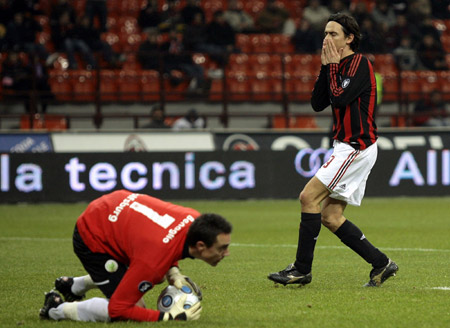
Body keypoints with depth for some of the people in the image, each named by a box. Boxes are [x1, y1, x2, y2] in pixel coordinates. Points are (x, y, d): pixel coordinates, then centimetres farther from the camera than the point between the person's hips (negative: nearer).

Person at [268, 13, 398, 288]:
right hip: (347, 145, 10)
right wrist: (326, 67, 4)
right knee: (330, 217, 4)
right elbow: (318, 103, 11)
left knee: (309, 196, -14)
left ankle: (302, 269, -10)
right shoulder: (339, 66, 16)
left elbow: (339, 98, -22)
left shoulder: (360, 63, -11)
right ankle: (381, 263, 9)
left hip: (356, 146, -10)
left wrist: (332, 66, -10)